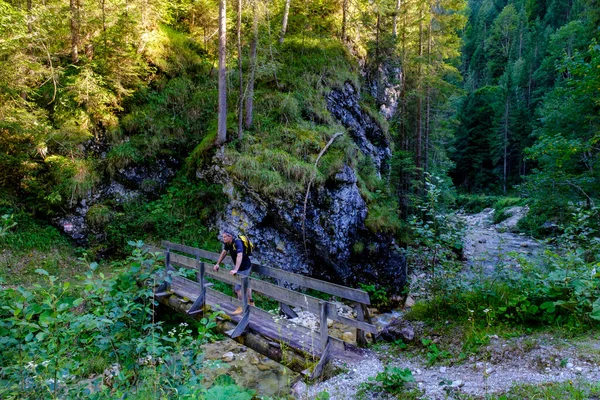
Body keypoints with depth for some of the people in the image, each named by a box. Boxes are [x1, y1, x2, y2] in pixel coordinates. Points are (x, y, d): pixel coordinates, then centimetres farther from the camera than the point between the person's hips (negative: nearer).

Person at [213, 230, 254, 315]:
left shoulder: (237, 243, -30)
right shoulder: (227, 243, -3)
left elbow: (239, 256, -41)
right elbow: (224, 252, 11)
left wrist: (235, 270, -49)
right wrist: (218, 264, 11)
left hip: (244, 267, -9)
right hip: (238, 266, 9)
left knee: (238, 287, -7)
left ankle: (241, 307, 5)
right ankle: (250, 302, 36)